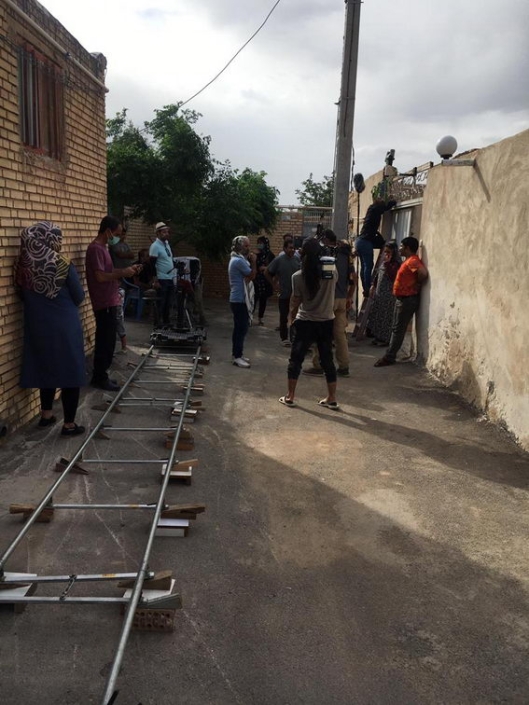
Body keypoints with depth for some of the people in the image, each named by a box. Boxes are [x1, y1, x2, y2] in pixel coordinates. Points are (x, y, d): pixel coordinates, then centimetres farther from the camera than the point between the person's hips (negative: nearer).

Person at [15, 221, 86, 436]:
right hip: (65, 326, -5)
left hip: (37, 326, 5)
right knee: (69, 372, 5)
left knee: (46, 368, 21)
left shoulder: (24, 265, -3)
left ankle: (46, 414, 32)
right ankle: (69, 424, 11)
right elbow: (79, 297, -7)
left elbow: (23, 295, 9)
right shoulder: (62, 265, -16)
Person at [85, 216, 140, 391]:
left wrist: (126, 270, 10)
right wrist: (123, 273, -13)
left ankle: (101, 376, 21)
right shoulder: (96, 248, -16)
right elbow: (101, 277, -23)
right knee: (105, 341, -4)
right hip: (104, 303, -10)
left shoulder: (102, 247, 15)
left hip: (109, 302, 10)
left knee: (106, 341, 13)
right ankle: (100, 378, 5)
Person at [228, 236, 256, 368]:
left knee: (240, 327, 14)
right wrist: (253, 261, -8)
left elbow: (247, 276, 14)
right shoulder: (239, 261, -18)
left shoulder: (237, 259, 16)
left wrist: (250, 262, 3)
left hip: (238, 299, 11)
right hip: (240, 300, -11)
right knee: (241, 328, -8)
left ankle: (237, 354, 21)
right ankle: (237, 357, -5)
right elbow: (252, 276, -17)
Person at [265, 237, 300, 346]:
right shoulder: (278, 260, -9)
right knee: (283, 317, 7)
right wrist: (274, 285, -5)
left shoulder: (297, 259, -1)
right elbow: (266, 273, -4)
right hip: (284, 294, -3)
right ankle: (284, 338, 18)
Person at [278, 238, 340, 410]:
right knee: (327, 360, 11)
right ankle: (332, 398, 16)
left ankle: (290, 396, 16)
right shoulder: (332, 271, -7)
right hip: (326, 322, 2)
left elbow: (295, 301, -4)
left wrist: (291, 317, 16)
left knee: (296, 359, 10)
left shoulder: (298, 277, -13)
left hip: (305, 323, -2)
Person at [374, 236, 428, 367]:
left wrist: (417, 285, -18)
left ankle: (389, 357, -1)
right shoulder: (408, 261, 16)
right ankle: (390, 355, 17)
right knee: (396, 328, 12)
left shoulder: (413, 260, -17)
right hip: (402, 299, 11)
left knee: (398, 329, -5)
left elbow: (424, 273, -32)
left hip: (408, 300, -11)